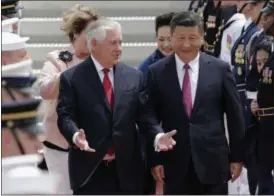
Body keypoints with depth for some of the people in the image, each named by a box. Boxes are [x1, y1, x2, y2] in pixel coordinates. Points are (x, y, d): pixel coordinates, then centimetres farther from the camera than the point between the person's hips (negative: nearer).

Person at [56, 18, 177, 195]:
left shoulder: (134, 76, 9)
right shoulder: (71, 78, -1)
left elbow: (144, 114, 8)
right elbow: (65, 116, -7)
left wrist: (157, 136, -12)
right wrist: (76, 136, -28)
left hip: (127, 168, 4)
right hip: (90, 170, -4)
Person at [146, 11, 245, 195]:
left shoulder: (220, 69, 0)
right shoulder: (157, 72, -1)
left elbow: (234, 115, 5)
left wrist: (237, 156, 4)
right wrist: (154, 160, -1)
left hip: (213, 160, 0)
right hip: (174, 163, 0)